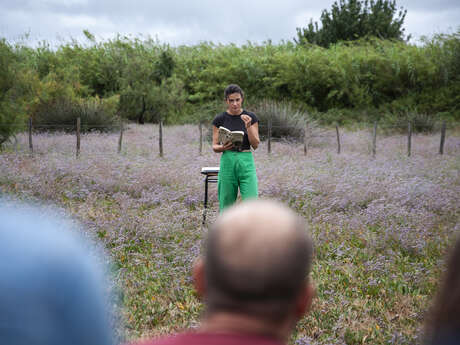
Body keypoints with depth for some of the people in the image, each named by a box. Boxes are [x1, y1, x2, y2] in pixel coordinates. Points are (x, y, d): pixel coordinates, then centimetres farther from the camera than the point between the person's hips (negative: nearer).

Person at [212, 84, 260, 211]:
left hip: (246, 162, 0)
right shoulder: (219, 119, 2)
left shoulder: (251, 117, 2)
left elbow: (255, 145, -1)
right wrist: (223, 147, -19)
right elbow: (214, 146, 3)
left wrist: (248, 126, -15)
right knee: (226, 205, 4)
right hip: (227, 162, 0)